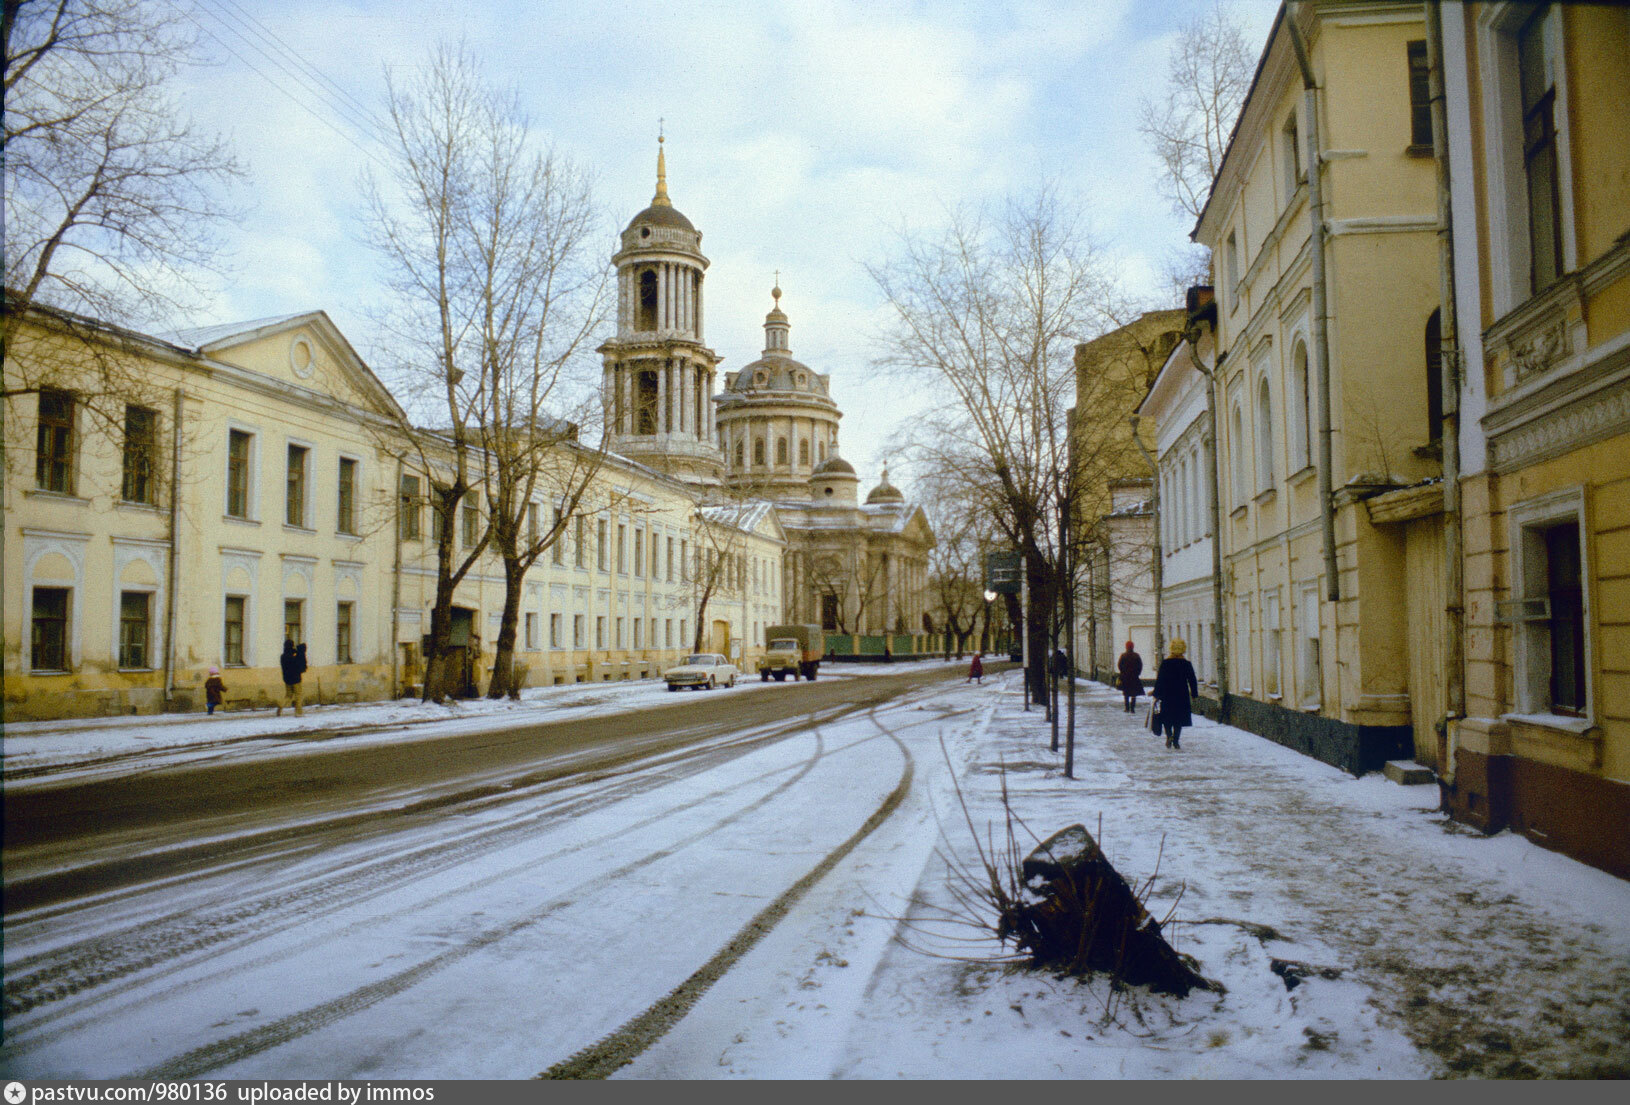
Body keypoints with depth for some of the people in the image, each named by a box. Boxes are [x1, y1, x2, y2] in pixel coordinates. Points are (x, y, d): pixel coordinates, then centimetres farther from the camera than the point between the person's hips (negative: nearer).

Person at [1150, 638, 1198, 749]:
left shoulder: (1165, 663, -5)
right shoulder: (1187, 664, -2)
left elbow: (1159, 680, -3)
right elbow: (1192, 681, 2)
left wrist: (1156, 693, 3)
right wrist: (1194, 694, 11)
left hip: (1167, 695, -1)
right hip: (1182, 695, 1)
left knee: (1166, 718, 10)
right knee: (1179, 718, 9)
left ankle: (1169, 734, -13)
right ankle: (1176, 741, 4)